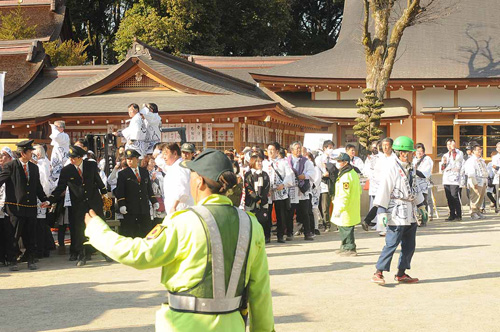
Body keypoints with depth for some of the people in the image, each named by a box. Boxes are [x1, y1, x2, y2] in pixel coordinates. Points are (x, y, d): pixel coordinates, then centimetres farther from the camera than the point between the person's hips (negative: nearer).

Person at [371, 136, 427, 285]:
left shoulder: (410, 169, 14)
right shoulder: (392, 168, -12)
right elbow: (384, 189, -14)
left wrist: (421, 208, 25)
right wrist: (382, 211, -18)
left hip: (410, 213, 9)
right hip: (397, 212, -9)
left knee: (409, 245, 9)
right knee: (392, 244, -11)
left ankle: (401, 274, 17)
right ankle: (378, 273, -5)